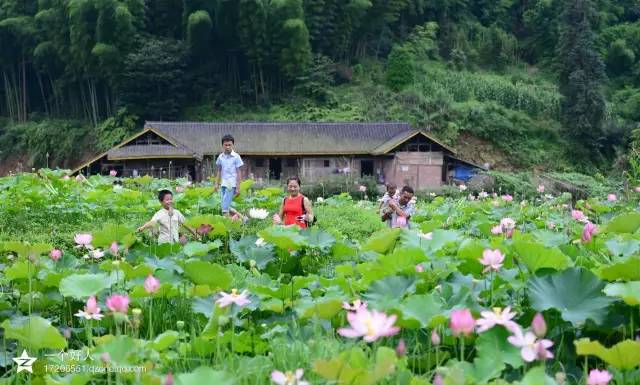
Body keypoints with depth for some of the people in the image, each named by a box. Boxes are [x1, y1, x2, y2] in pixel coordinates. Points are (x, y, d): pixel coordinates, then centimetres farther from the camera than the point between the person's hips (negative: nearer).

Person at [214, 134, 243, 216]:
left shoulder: (236, 157, -6)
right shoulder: (220, 157, 7)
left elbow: (238, 173, -4)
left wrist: (238, 187, -6)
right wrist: (217, 183, 12)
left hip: (231, 184, -5)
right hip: (223, 184, 5)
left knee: (226, 203, -13)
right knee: (225, 203, 5)